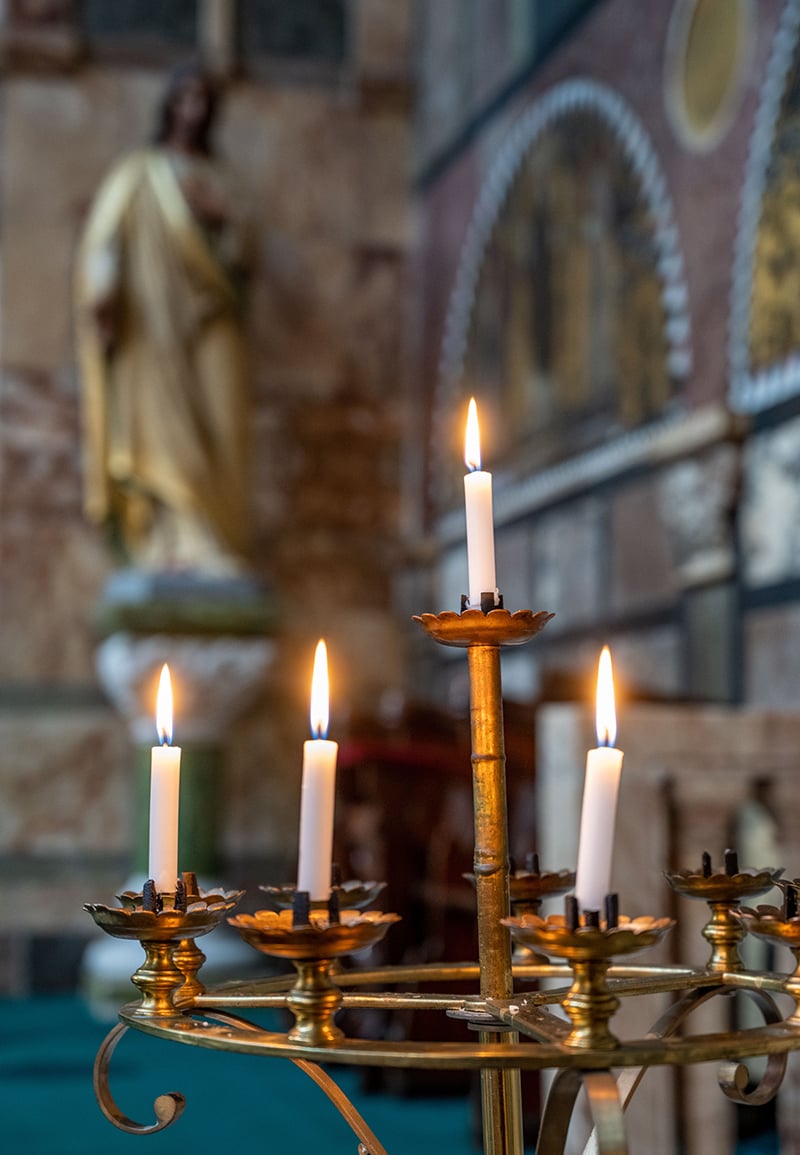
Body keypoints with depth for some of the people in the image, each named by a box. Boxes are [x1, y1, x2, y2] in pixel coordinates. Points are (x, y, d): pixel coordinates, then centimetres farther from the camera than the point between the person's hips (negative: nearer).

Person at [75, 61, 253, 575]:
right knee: (164, 425, -12)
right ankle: (172, 546, -17)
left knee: (216, 424, -10)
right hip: (156, 316, -3)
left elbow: (243, 253, 16)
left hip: (211, 319, 3)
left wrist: (224, 217, -4)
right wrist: (102, 294, -17)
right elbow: (105, 235, -1)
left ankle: (210, 547, -14)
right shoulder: (138, 171, 12)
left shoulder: (219, 179, 22)